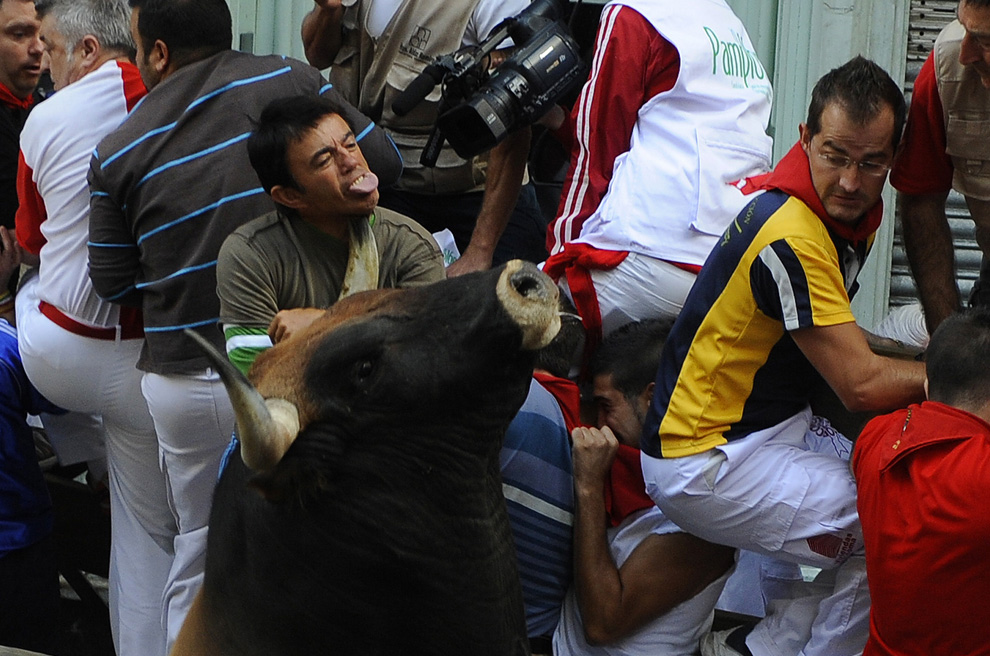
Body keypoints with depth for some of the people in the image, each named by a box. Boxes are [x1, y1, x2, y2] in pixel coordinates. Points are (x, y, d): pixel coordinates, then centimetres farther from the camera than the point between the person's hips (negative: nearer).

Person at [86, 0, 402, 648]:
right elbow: (383, 161, 1)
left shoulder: (116, 155, -2)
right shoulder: (289, 80, -6)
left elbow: (113, 283, 6)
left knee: (201, 556, 15)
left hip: (184, 381, 1)